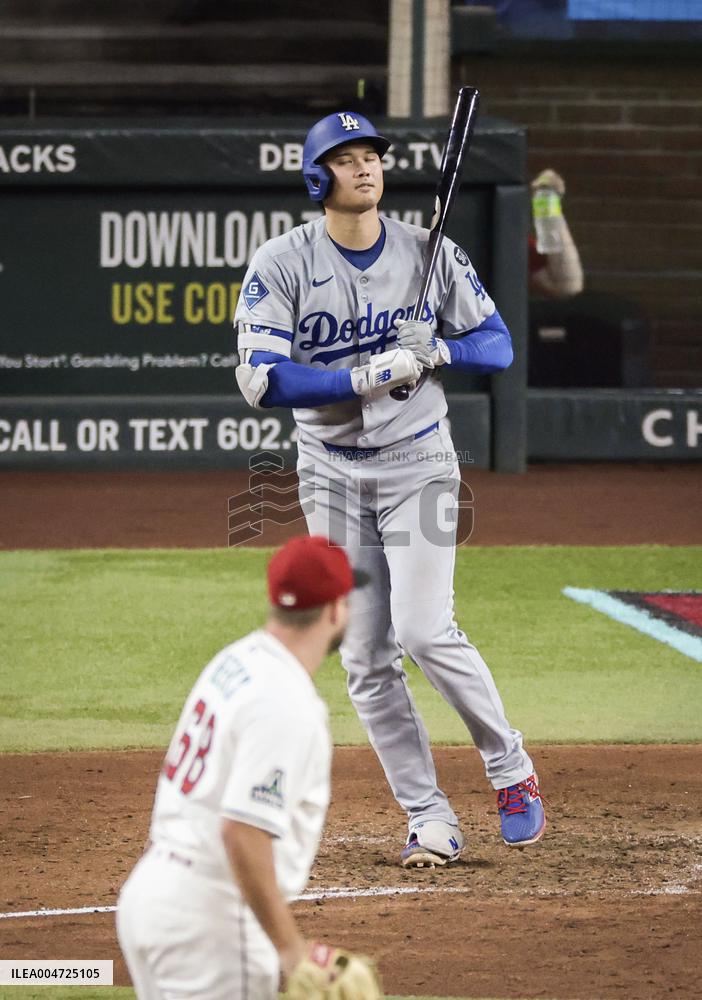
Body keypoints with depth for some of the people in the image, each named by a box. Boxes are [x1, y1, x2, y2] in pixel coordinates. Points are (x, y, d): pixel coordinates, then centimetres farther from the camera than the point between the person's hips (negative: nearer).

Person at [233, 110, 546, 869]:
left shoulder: (430, 252, -2)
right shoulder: (281, 264, -7)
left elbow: (497, 344, 4)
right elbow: (262, 379, -16)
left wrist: (437, 351, -17)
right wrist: (366, 378, -24)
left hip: (418, 463, -1)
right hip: (332, 474, 1)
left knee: (425, 632, -16)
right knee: (365, 660, 0)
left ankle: (510, 769, 5)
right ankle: (429, 819, 8)